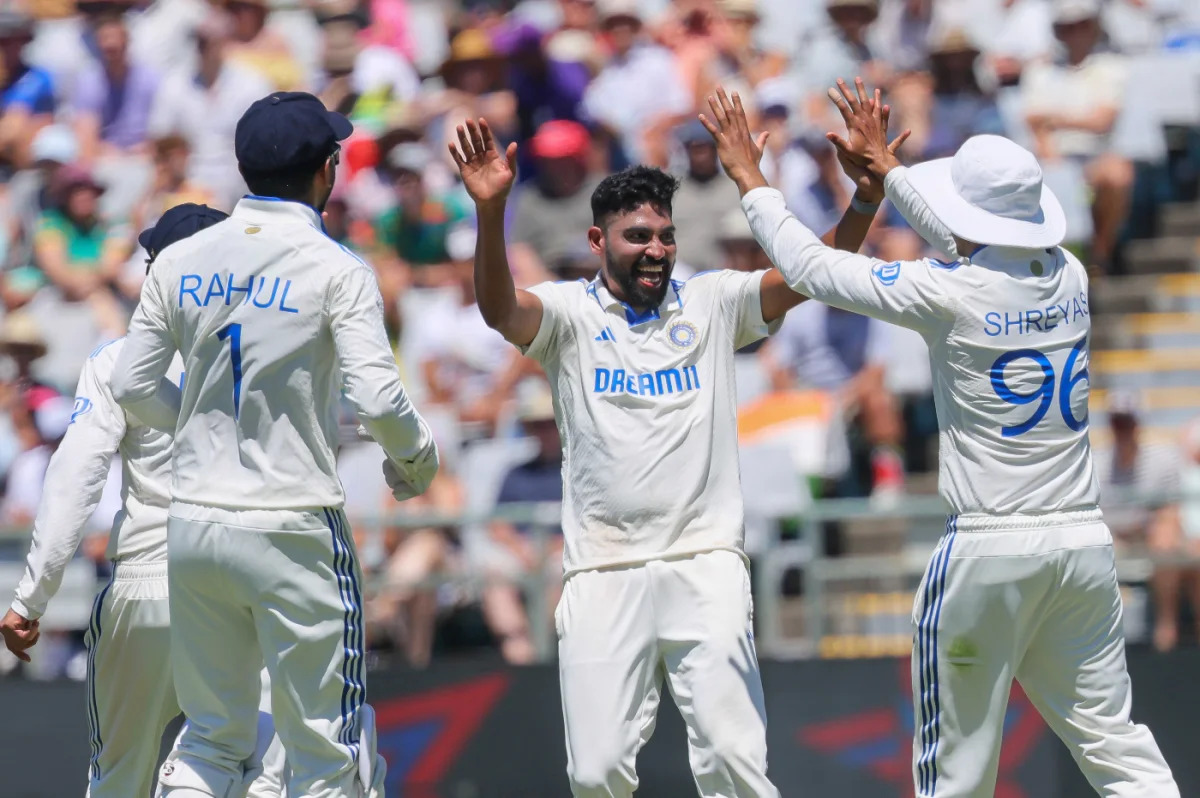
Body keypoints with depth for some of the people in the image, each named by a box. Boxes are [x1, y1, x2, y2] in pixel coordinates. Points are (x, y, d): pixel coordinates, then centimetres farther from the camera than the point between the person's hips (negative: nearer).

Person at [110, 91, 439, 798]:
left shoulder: (181, 262, 5)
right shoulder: (336, 269, -9)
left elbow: (130, 391, 8)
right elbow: (377, 399, -17)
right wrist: (417, 461, 2)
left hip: (193, 524, 5)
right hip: (293, 528, -5)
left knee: (212, 739, 15)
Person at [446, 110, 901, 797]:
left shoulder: (713, 303, 9)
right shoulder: (569, 314, 4)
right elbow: (499, 308, -16)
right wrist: (491, 210, -34)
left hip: (705, 567, 0)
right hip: (603, 577, 0)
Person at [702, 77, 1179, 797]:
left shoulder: (950, 293, -11)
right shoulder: (1071, 279, 5)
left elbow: (812, 268, -2)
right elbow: (975, 239, 26)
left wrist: (749, 177, 12)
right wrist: (887, 166, 36)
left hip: (988, 553, -5)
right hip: (1085, 542, 5)